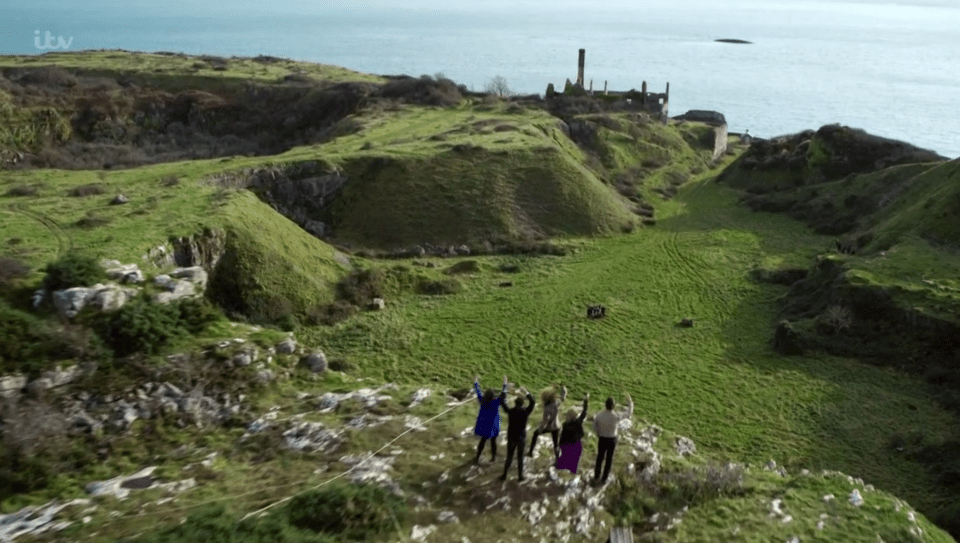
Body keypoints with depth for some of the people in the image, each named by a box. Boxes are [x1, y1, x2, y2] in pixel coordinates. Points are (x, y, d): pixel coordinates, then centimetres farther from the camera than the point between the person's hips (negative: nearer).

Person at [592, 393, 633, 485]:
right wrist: (630, 402, 2)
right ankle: (604, 479, 28)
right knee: (609, 459, 17)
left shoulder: (599, 415, -21)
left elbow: (595, 426, -4)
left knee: (600, 458, 21)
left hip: (602, 439, 2)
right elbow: (629, 413, -10)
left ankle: (596, 477, 31)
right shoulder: (616, 416, -28)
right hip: (612, 440, -1)